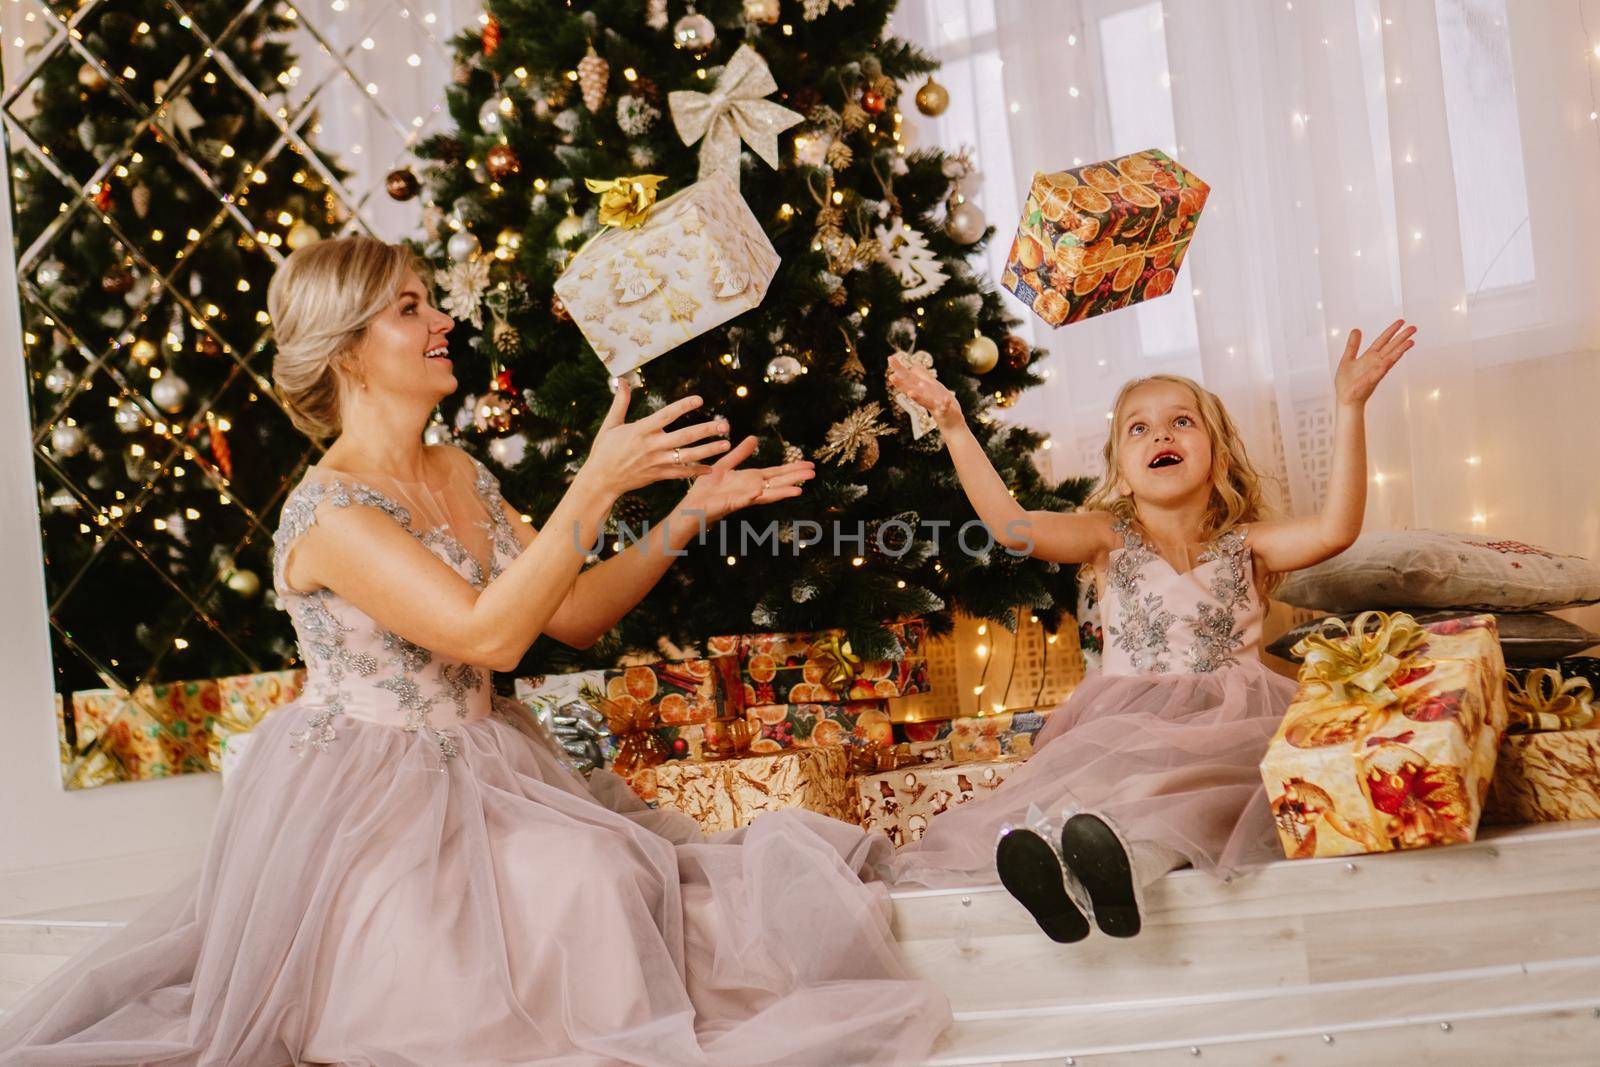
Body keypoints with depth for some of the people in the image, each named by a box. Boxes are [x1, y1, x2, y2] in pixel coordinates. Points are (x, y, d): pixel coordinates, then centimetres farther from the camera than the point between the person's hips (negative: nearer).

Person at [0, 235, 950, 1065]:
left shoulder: (460, 476, 8)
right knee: (581, 887, -24)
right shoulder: (329, 512, -18)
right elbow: (488, 634, -28)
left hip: (482, 776, 8)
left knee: (620, 873, -12)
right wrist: (598, 484, -28)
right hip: (371, 806, -7)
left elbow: (574, 616, 9)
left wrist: (690, 514, -2)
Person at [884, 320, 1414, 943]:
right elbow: (1011, 526, -3)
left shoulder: (1245, 546, 13)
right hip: (1124, 720, 1)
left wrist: (1350, 408, -12)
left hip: (1228, 718, 0)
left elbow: (1334, 530, -6)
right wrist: (953, 427, -12)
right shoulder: (1111, 540, 14)